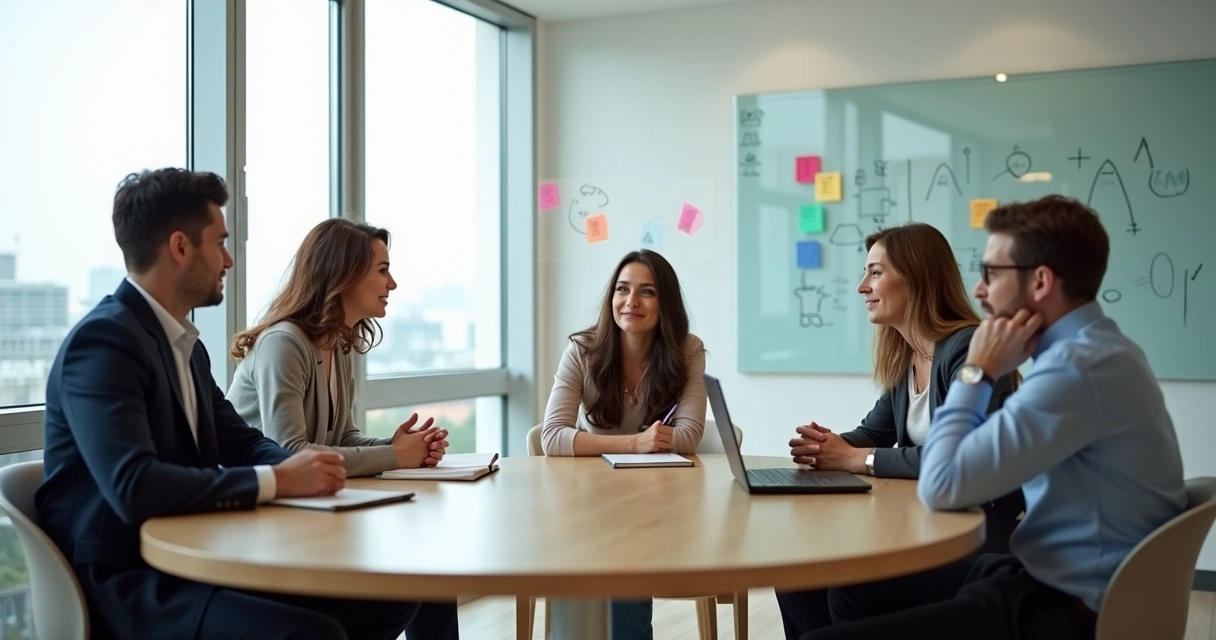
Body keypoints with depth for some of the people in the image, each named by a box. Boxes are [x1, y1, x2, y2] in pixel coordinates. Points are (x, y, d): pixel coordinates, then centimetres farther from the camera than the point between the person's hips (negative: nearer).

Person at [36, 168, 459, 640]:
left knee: (388, 596, -1)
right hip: (126, 585, -9)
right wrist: (276, 481, -22)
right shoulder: (102, 341, -17)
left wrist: (298, 467, -6)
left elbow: (241, 442, 17)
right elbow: (134, 487, -29)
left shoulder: (186, 344, 13)